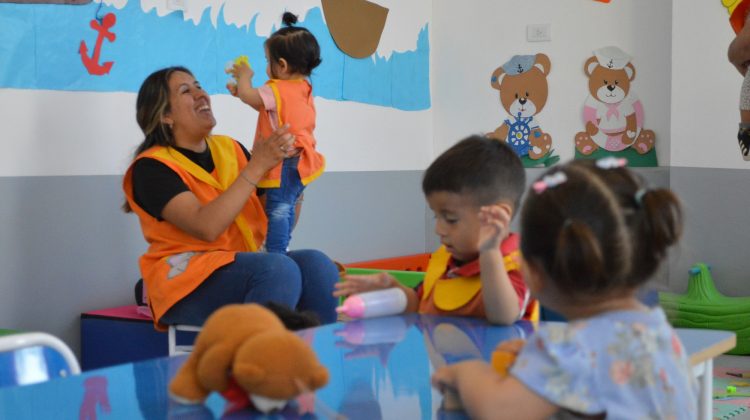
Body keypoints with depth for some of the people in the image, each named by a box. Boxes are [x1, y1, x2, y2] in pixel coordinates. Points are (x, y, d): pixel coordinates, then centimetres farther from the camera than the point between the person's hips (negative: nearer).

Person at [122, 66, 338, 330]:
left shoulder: (230, 148, 15)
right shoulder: (151, 167, -4)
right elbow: (206, 227, -21)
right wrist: (257, 166, -19)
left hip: (246, 268, 6)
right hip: (187, 285, -6)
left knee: (316, 264, -22)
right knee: (279, 268, -31)